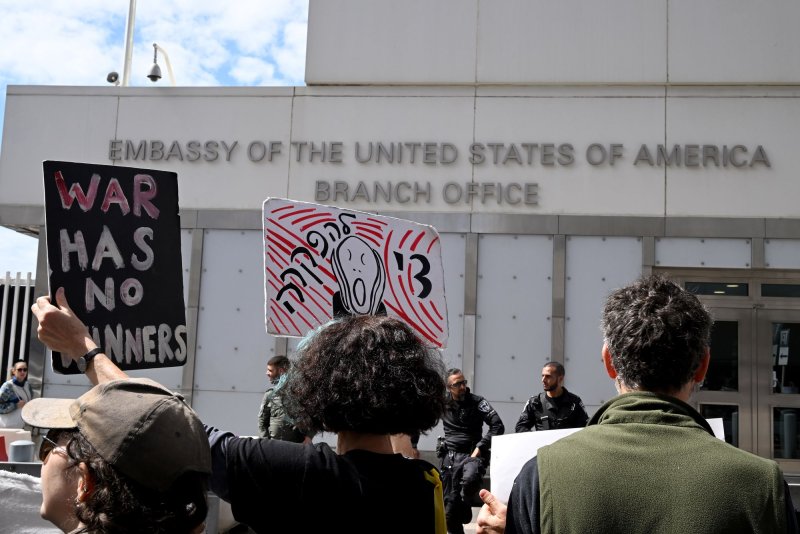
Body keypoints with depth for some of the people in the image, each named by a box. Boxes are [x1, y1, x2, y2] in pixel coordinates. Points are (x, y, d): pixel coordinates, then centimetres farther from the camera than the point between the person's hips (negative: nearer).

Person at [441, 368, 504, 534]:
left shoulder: (477, 402, -5)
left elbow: (498, 426, -11)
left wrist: (481, 447, -16)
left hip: (471, 454, -4)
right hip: (449, 456, 4)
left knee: (470, 479, -35)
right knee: (450, 503, 4)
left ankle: (465, 511, -6)